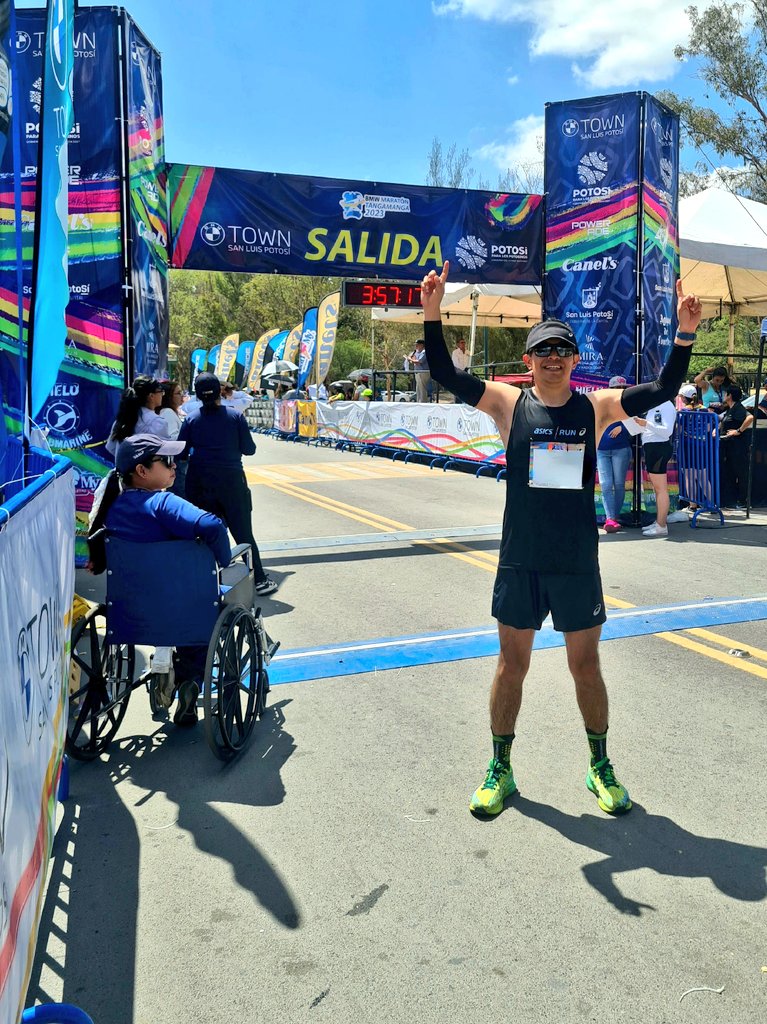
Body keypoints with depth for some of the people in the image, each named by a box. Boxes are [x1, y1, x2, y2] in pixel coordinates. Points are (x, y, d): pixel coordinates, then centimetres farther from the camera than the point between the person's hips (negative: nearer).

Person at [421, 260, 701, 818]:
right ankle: (501, 770, 27)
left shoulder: (596, 407, 1)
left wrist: (685, 334, -13)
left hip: (578, 563, 1)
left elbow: (663, 390, -2)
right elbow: (446, 374, -10)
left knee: (586, 665, 13)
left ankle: (600, 767, 33)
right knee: (512, 665, 10)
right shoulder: (510, 403, -2)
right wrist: (433, 314, -21)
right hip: (520, 562, -1)